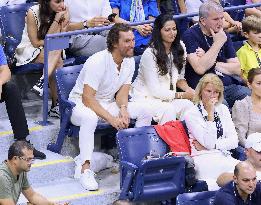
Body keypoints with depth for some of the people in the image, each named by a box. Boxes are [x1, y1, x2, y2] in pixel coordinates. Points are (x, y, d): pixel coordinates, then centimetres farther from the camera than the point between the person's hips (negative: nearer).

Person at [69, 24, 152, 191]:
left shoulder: (129, 61, -3)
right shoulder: (97, 62, -26)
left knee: (145, 111, -10)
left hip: (108, 104, 7)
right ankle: (85, 168, -38)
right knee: (90, 117, -42)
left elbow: (122, 92, -2)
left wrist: (123, 109, -24)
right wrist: (111, 119, -34)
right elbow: (87, 98, -30)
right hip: (81, 103, -7)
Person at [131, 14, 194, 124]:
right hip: (145, 97, -6)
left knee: (188, 105, -25)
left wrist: (188, 89, -10)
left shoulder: (179, 47, 3)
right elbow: (155, 90, -17)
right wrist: (182, 95, -18)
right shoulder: (150, 54, -18)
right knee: (168, 110, -34)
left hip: (168, 96, 6)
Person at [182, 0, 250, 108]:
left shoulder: (223, 35, 15)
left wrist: (213, 64, -4)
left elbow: (237, 69, 11)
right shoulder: (190, 35, -4)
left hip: (228, 86, 6)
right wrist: (218, 43, -11)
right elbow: (200, 69, -18)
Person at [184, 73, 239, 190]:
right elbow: (208, 143, -10)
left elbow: (234, 141, 9)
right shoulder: (191, 114, -1)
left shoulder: (223, 109, 16)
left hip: (224, 157, 6)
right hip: (203, 159, -6)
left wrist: (208, 146, -5)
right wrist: (210, 114, -13)